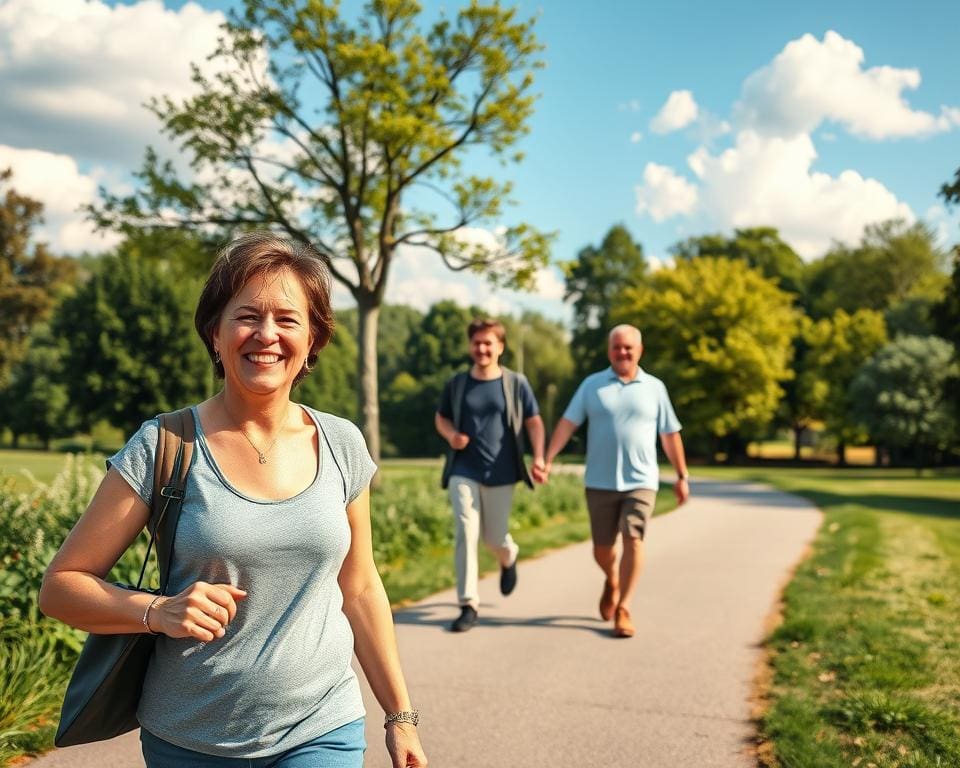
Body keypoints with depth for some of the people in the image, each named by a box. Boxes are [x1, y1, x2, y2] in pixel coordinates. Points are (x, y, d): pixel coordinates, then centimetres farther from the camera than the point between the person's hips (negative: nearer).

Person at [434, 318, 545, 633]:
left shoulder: (516, 383, -2)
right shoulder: (457, 384, 3)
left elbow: (534, 422, 1)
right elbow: (441, 417, 15)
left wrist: (539, 456, -13)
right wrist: (451, 435, -7)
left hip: (500, 473, -1)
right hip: (464, 471, 1)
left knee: (494, 538, 10)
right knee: (465, 534, -9)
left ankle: (509, 558, 48)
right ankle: (468, 605, -2)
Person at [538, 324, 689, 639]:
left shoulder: (654, 387, 5)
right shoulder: (592, 385, 3)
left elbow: (670, 434, 9)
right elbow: (567, 424, -2)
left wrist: (682, 476, 8)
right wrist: (547, 460, -11)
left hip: (641, 482, -1)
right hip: (600, 482, 1)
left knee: (633, 541, -11)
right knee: (602, 548, 9)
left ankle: (623, 609, -3)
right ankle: (612, 582, 41)